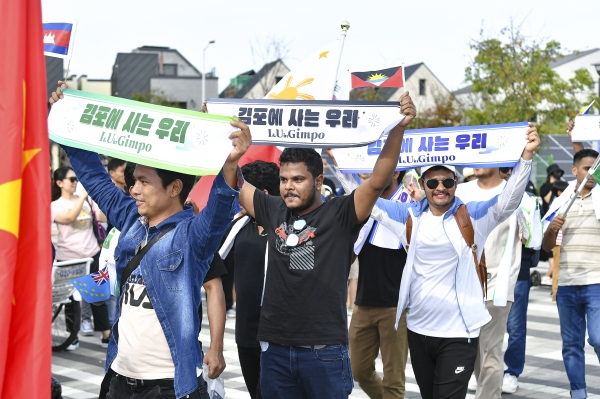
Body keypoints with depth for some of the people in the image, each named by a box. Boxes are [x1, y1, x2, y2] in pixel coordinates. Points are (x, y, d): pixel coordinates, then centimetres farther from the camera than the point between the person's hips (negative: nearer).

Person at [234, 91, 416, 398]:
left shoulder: (340, 215, -6)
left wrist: (398, 128, -26)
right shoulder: (274, 212, 6)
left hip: (324, 351, -4)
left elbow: (378, 181, -17)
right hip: (274, 348, 4)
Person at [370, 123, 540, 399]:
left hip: (458, 333, -4)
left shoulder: (473, 216, -5)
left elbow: (509, 200, -16)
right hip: (417, 329, 4)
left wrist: (526, 155, -29)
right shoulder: (409, 215, 4)